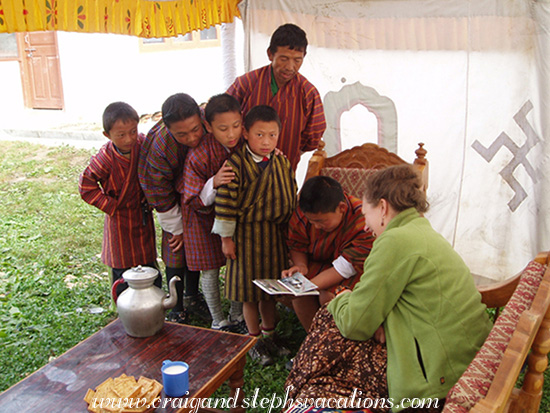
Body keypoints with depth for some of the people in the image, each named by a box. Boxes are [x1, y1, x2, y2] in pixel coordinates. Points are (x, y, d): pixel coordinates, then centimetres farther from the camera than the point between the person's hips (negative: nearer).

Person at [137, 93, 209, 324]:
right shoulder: (160, 147, -35)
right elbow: (160, 194, -21)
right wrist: (176, 228, -12)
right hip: (177, 203, -3)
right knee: (176, 254, 1)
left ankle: (192, 297, 37)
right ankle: (177, 309, 21)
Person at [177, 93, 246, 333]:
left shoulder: (245, 145, -18)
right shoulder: (198, 156, -30)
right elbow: (197, 203, -22)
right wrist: (214, 183, -41)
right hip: (205, 216, -4)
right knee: (210, 270, 6)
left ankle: (237, 317, 30)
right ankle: (219, 322, 27)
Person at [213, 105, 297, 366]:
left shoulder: (282, 163, 1)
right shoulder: (236, 164, -17)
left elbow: (292, 196, 11)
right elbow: (225, 201, -15)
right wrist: (226, 237, -13)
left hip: (276, 235, 5)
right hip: (247, 234, -5)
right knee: (250, 291, 7)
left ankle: (269, 335, 36)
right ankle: (255, 340, 25)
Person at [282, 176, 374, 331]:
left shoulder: (363, 224, -33)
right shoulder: (303, 213, -17)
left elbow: (345, 267, -31)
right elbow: (296, 245, 0)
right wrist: (300, 265, -23)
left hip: (356, 271, -5)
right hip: (320, 264, 5)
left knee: (328, 296, -29)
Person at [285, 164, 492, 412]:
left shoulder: (396, 241, -18)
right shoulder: (426, 233, 14)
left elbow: (355, 324, -15)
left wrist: (340, 300, 7)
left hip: (439, 380, -9)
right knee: (331, 317, 10)